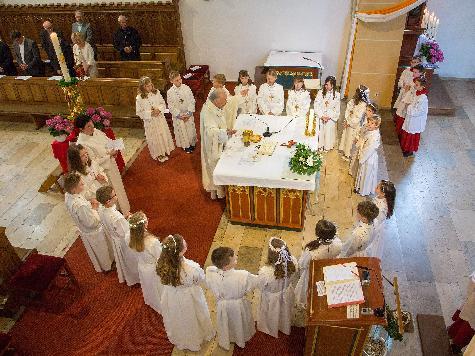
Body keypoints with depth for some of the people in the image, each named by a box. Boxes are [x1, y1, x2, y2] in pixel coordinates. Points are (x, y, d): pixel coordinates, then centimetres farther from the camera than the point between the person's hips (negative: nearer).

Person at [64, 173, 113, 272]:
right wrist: (94, 209, -20)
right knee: (102, 251, 23)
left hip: (83, 230, 8)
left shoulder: (67, 195, -17)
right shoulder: (80, 206, -44)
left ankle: (99, 266, 58)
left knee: (93, 251, 33)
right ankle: (107, 266, 50)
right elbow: (92, 223, -31)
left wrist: (89, 203, -11)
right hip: (94, 233, -8)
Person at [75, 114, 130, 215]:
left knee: (118, 185, 26)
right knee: (112, 191, 11)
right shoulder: (82, 143, -28)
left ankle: (124, 208, 50)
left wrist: (114, 149, -12)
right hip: (103, 170, -8)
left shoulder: (96, 131, -6)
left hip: (111, 164, 8)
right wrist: (109, 155, -25)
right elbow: (94, 162, -26)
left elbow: (108, 140, 7)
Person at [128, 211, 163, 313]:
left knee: (148, 287, 35)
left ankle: (151, 303, 64)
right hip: (154, 270, -5)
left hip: (142, 268, 5)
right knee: (158, 289, 26)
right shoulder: (153, 242, -42)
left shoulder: (131, 238, -25)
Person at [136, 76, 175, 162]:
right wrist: (150, 113, -21)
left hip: (160, 119, 3)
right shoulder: (139, 98, -14)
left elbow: (163, 103, 3)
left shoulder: (156, 93, -5)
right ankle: (158, 154, 29)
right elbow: (139, 112, -10)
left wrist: (159, 109, -17)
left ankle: (165, 151, 36)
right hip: (150, 121, -3)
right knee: (154, 138, 9)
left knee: (164, 134, 15)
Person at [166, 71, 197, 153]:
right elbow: (171, 107, -9)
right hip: (178, 116, -1)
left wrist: (189, 113, -12)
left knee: (191, 129, 12)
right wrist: (179, 116, -15)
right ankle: (186, 145, 32)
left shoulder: (186, 88, -10)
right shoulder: (170, 92, -13)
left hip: (188, 114, 1)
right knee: (181, 131, 11)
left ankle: (192, 143, 36)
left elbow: (192, 101, -5)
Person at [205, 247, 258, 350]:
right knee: (239, 323, 33)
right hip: (239, 305, -2)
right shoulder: (243, 276, -41)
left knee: (224, 325, 34)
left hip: (222, 305, 2)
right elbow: (257, 281, -22)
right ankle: (241, 339, 63)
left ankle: (225, 343, 63)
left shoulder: (210, 272, -34)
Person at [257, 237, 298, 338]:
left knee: (272, 316, 32)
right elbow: (294, 278, -10)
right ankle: (285, 328, 66)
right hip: (287, 294, 3)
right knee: (285, 313, 36)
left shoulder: (265, 272, -45)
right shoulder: (293, 262, -34)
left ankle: (271, 331, 63)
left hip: (272, 298, -3)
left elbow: (262, 288, -21)